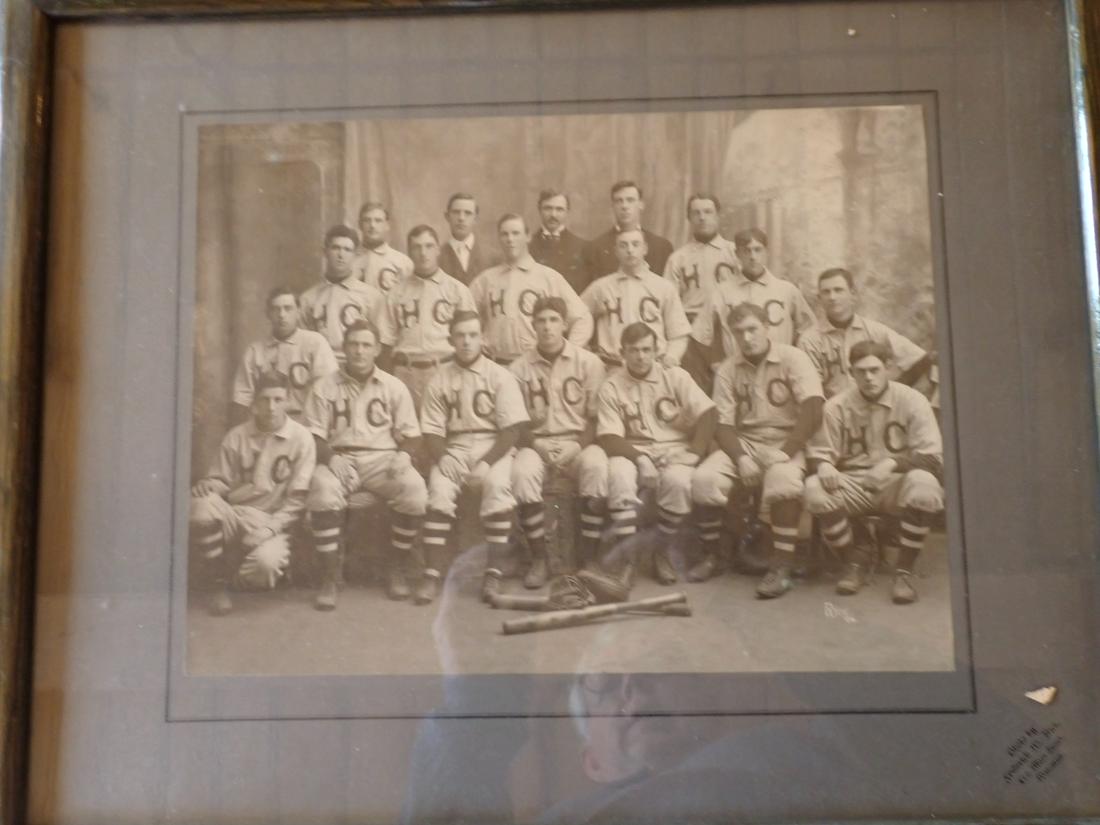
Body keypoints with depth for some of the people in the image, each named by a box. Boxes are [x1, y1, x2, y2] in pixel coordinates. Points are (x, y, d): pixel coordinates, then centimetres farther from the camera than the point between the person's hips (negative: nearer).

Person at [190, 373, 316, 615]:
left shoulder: (301, 438, -2)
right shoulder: (236, 436, 7)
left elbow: (298, 497, -5)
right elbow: (221, 480, 11)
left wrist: (271, 527, -16)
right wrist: (207, 485, -13)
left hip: (272, 524, -2)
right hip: (234, 516, 3)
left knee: (266, 563, -35)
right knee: (200, 507, -31)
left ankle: (241, 576, 8)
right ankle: (222, 579, -7)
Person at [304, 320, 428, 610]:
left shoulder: (394, 387, 11)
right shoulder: (325, 387, 9)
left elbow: (410, 434, 9)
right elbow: (314, 436, 3)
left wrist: (404, 454, -13)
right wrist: (332, 458, -16)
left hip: (383, 458, 1)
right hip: (340, 458, 0)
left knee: (414, 489, -30)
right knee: (322, 490, -35)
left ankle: (396, 570, -10)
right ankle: (329, 578, -21)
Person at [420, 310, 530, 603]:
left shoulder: (500, 376, 0)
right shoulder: (440, 379, 7)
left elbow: (512, 430, -6)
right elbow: (432, 431, 5)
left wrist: (486, 463, -18)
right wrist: (443, 460, -15)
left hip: (494, 447, -2)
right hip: (454, 449, 2)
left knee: (497, 485, -32)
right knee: (438, 490, -27)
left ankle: (494, 572, -26)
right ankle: (432, 574, -24)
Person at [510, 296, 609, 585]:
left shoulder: (589, 363, 2)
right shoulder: (520, 367, 5)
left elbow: (595, 416, 2)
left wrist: (577, 447, -14)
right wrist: (537, 445, -12)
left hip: (578, 442, -1)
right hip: (536, 443, 1)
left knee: (596, 467, -34)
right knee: (521, 472, -33)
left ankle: (589, 558, -21)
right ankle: (538, 559, -19)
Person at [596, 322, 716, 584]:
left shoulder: (675, 376, 3)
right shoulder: (611, 387, 2)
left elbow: (709, 414, -3)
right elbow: (608, 438, -6)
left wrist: (694, 454, -15)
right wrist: (640, 458, -22)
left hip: (674, 449, 0)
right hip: (632, 452, 0)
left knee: (678, 480, -33)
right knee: (618, 475, -34)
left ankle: (664, 554, -10)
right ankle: (625, 558, -23)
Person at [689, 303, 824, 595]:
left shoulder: (792, 358, -5)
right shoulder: (727, 370, 5)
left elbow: (813, 411, -15)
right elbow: (724, 425, 2)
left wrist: (785, 452, -22)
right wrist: (741, 458, -17)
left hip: (786, 442, -3)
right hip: (743, 443, 3)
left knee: (783, 481, -37)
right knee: (704, 480, -24)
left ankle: (782, 567, -26)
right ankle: (711, 555, -1)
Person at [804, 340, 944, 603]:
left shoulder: (911, 400, -3)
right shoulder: (837, 406, 4)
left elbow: (932, 456, -9)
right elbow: (818, 451, 4)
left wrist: (892, 463, -28)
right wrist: (824, 466, -22)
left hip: (897, 484, -2)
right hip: (854, 485, 2)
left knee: (924, 483, -36)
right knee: (814, 489, -28)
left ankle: (904, 572, -15)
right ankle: (856, 562, -3)